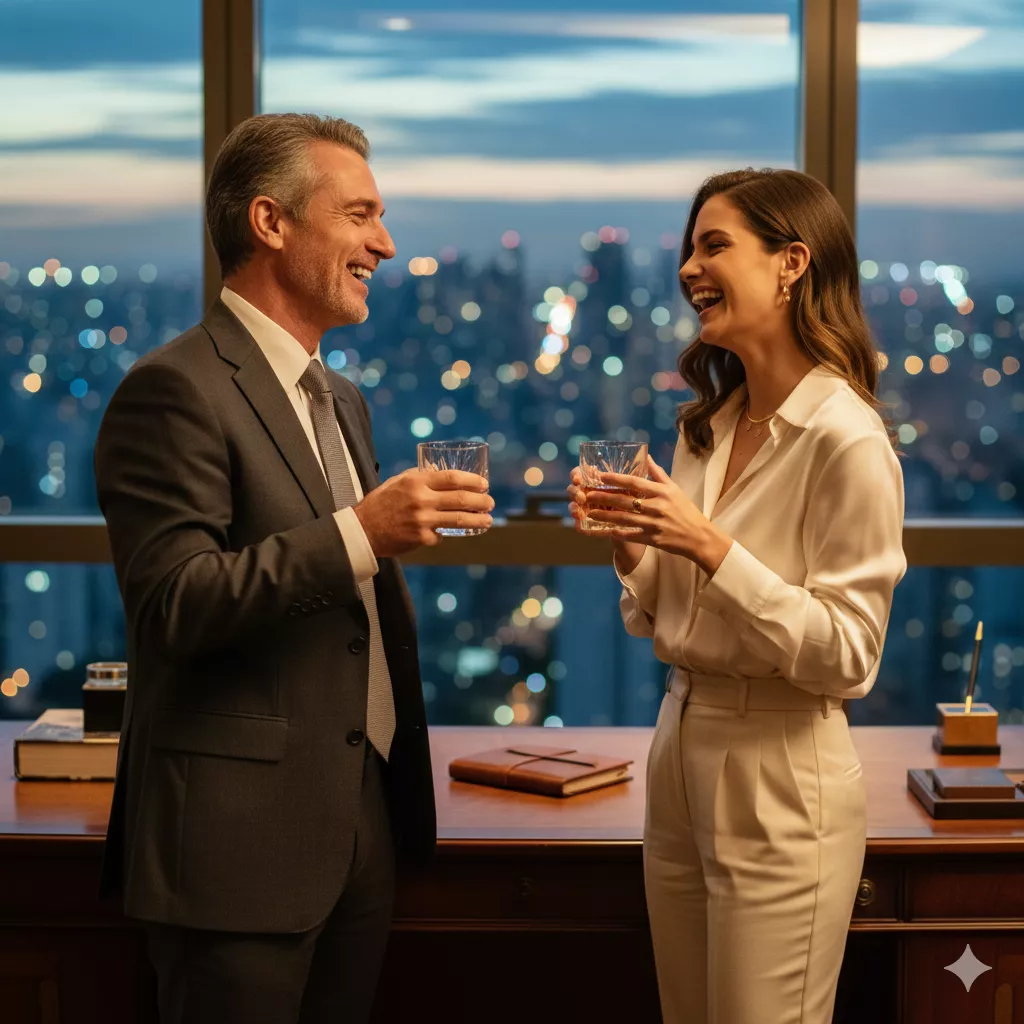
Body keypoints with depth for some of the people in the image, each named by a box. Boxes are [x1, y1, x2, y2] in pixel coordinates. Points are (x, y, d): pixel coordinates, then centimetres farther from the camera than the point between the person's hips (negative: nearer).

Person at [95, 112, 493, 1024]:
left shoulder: (341, 399, 17)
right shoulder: (177, 390, -12)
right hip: (241, 839, -8)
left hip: (363, 822, 8)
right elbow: (172, 604, -21)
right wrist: (359, 533, -25)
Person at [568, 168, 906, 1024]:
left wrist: (710, 546, -24)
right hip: (680, 749, 8)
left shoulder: (847, 441, -16)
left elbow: (846, 658, -18)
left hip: (782, 784, -8)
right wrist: (630, 543, -4)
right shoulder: (708, 426, 8)